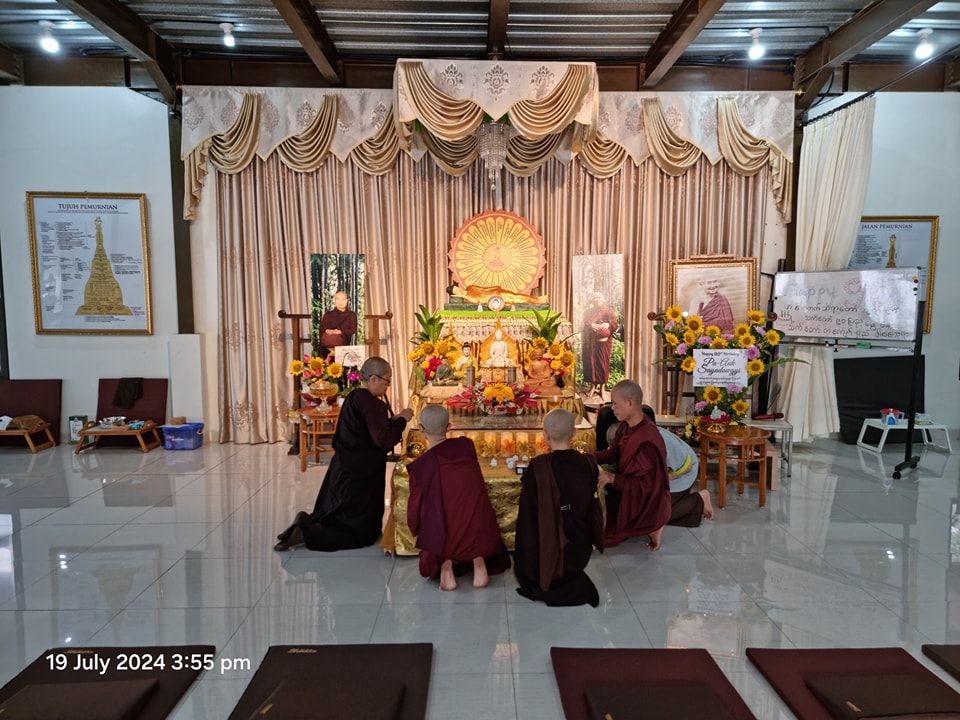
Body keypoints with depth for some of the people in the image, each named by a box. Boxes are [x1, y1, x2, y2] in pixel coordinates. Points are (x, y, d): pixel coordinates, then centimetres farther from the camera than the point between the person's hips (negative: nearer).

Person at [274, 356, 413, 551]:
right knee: (363, 533, 0)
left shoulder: (354, 397, 10)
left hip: (344, 469, 10)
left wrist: (393, 419, 10)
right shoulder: (370, 403, -19)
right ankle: (305, 535, -10)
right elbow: (383, 440, -24)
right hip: (359, 475, -9)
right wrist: (401, 420, -12)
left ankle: (306, 521, 4)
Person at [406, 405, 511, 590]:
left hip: (448, 538, -2)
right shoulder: (466, 445, 0)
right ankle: (479, 563, 9)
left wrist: (418, 531, 24)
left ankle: (445, 566, 3)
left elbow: (415, 508, 4)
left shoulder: (421, 465, -7)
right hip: (481, 534, 2)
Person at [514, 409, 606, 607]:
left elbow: (528, 515, -13)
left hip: (547, 551, -4)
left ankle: (548, 589, 5)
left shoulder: (537, 468, -22)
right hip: (580, 550, 4)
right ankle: (576, 585, 13)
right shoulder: (588, 463, -12)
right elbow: (591, 507, 3)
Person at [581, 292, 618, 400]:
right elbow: (584, 325, -1)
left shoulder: (608, 312, 8)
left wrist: (607, 324, -22)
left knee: (603, 363, -1)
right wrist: (591, 325, -20)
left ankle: (602, 387, 6)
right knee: (591, 362, -1)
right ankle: (592, 386, 8)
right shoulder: (588, 311, 12)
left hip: (603, 341, -1)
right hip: (590, 341, 1)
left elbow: (615, 324, -2)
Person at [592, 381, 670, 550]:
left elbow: (645, 485, -30)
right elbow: (614, 453, 3)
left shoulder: (648, 441, -34)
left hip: (645, 503, -9)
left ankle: (649, 527, 5)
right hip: (628, 492, 9)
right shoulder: (626, 426, -7)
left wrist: (611, 478, -29)